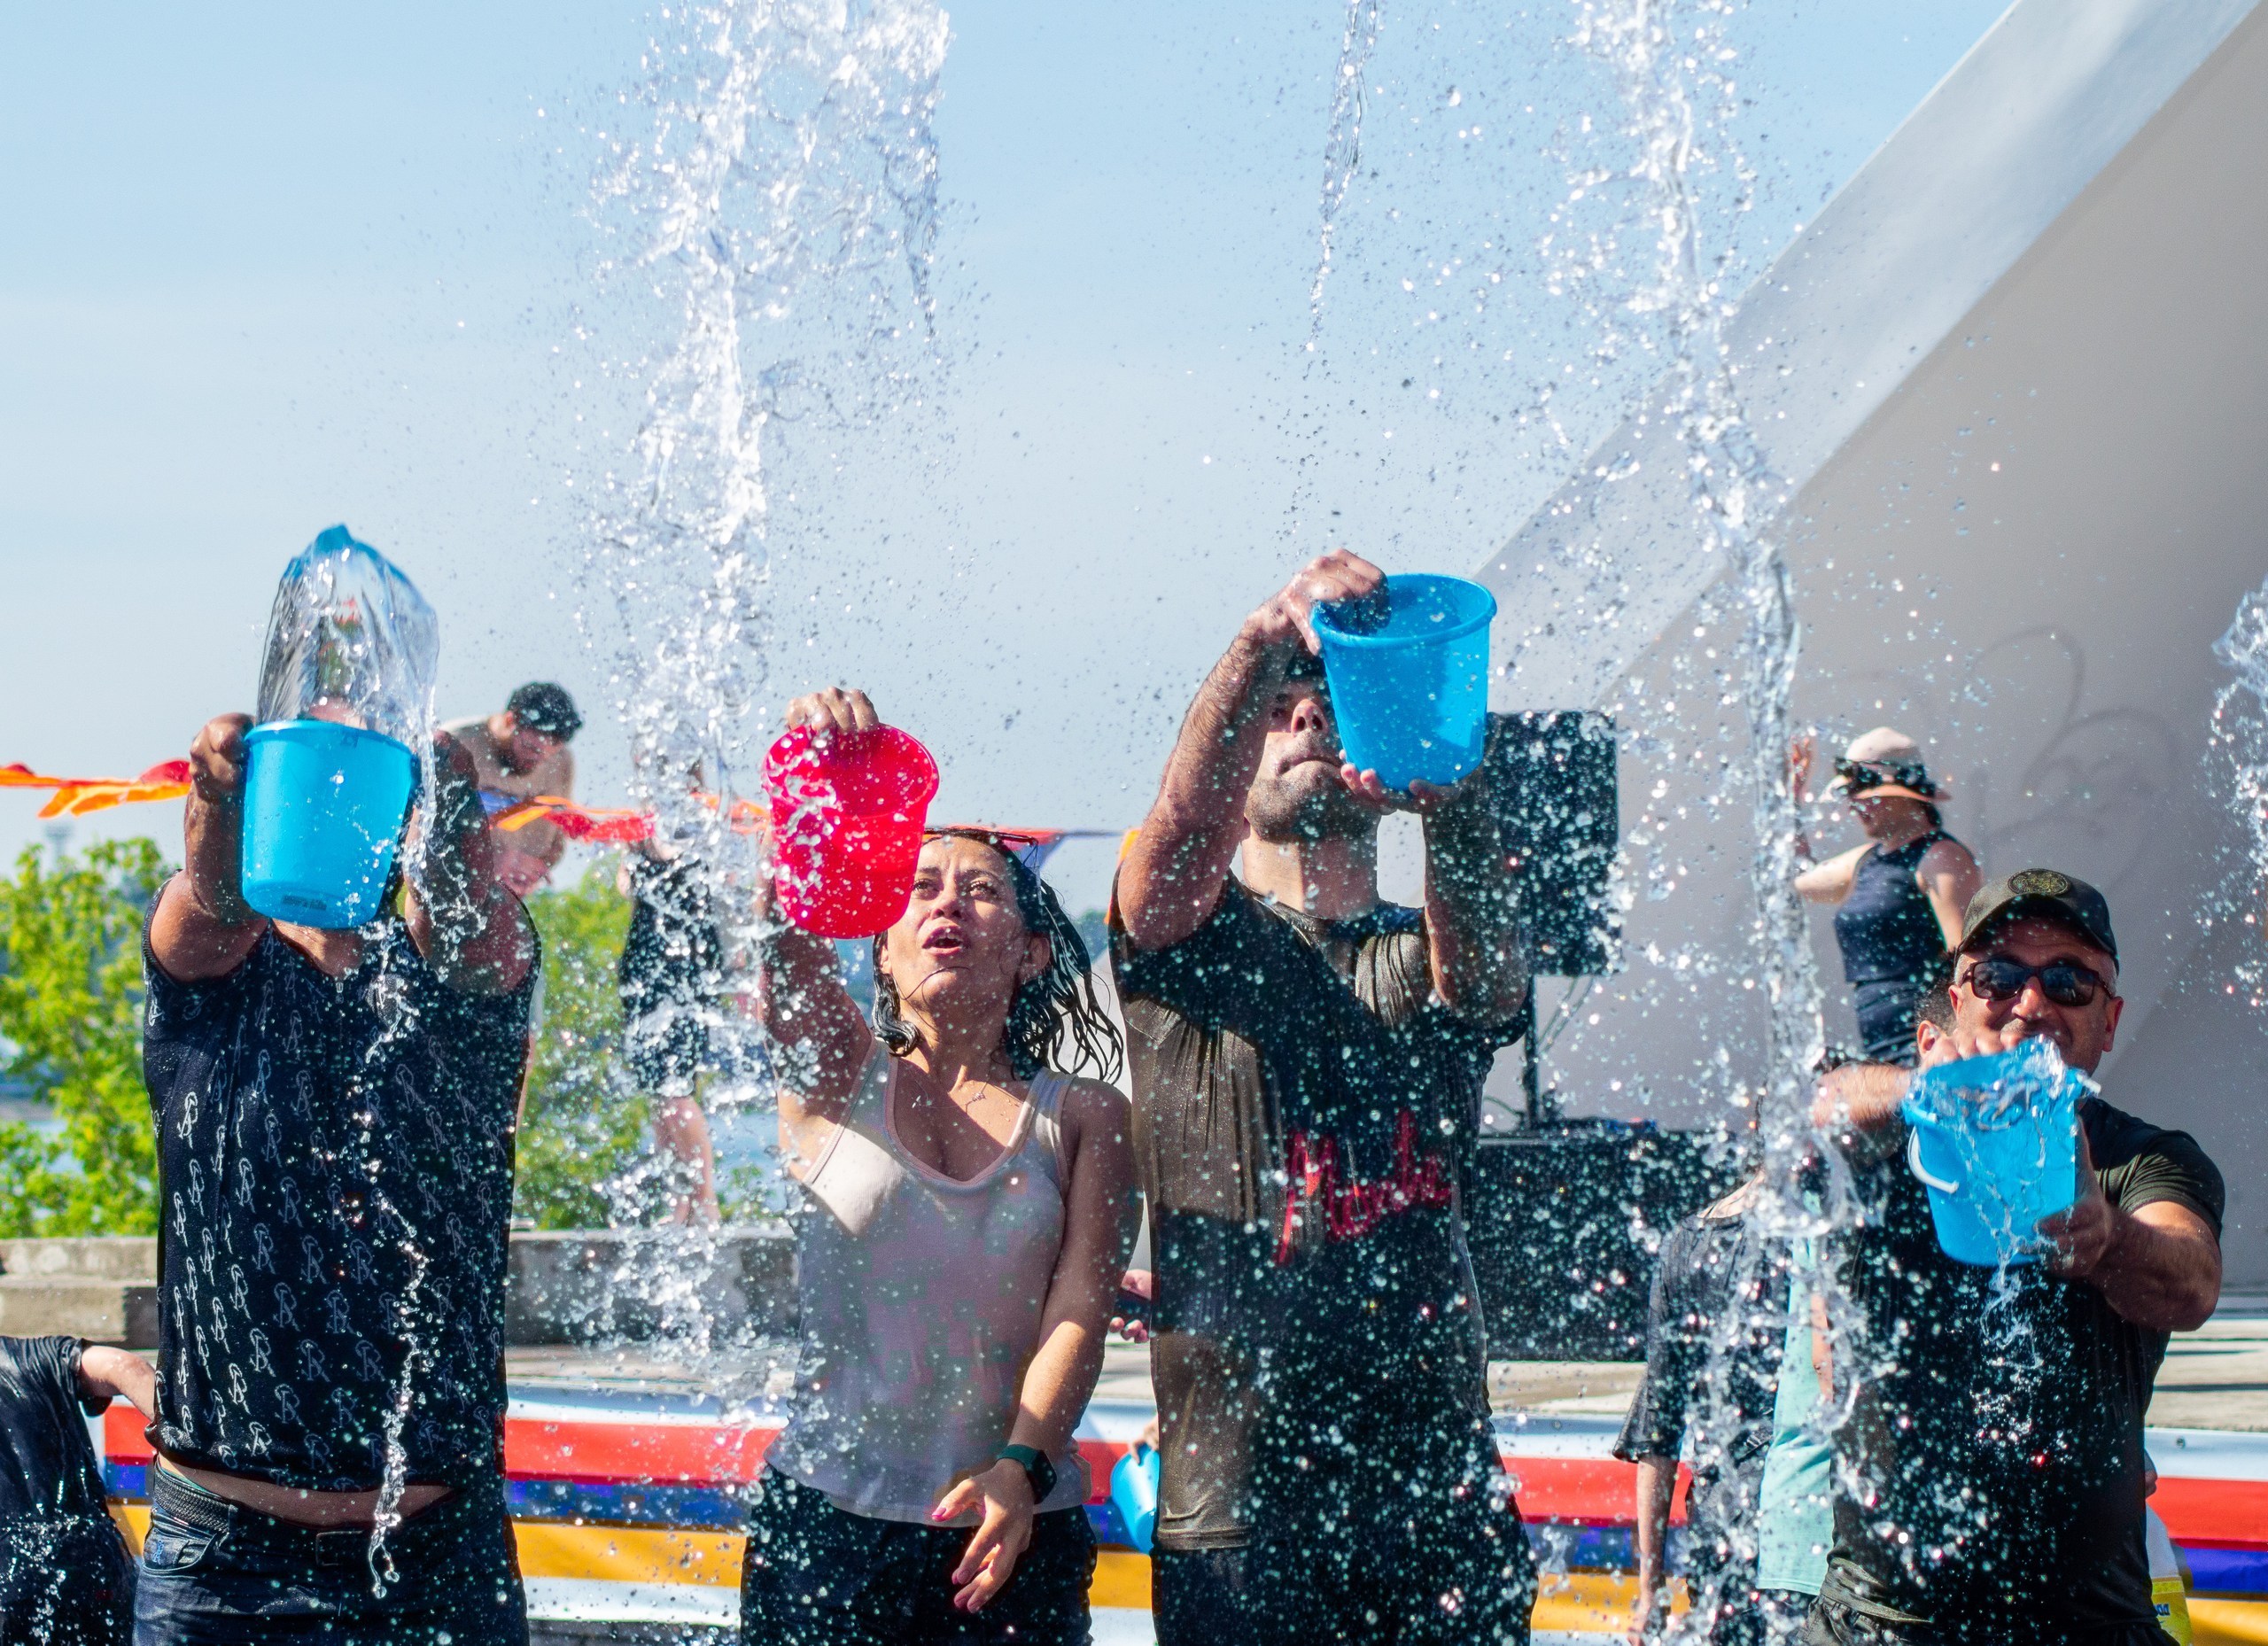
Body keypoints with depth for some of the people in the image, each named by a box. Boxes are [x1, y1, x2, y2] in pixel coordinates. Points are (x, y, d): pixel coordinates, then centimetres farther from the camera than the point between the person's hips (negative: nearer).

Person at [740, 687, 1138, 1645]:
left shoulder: (1083, 1115, 7)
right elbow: (787, 937, -11)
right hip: (820, 1521, 0)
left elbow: (1081, 1304, -4)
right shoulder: (839, 1074, 8)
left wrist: (1023, 1465, -20)